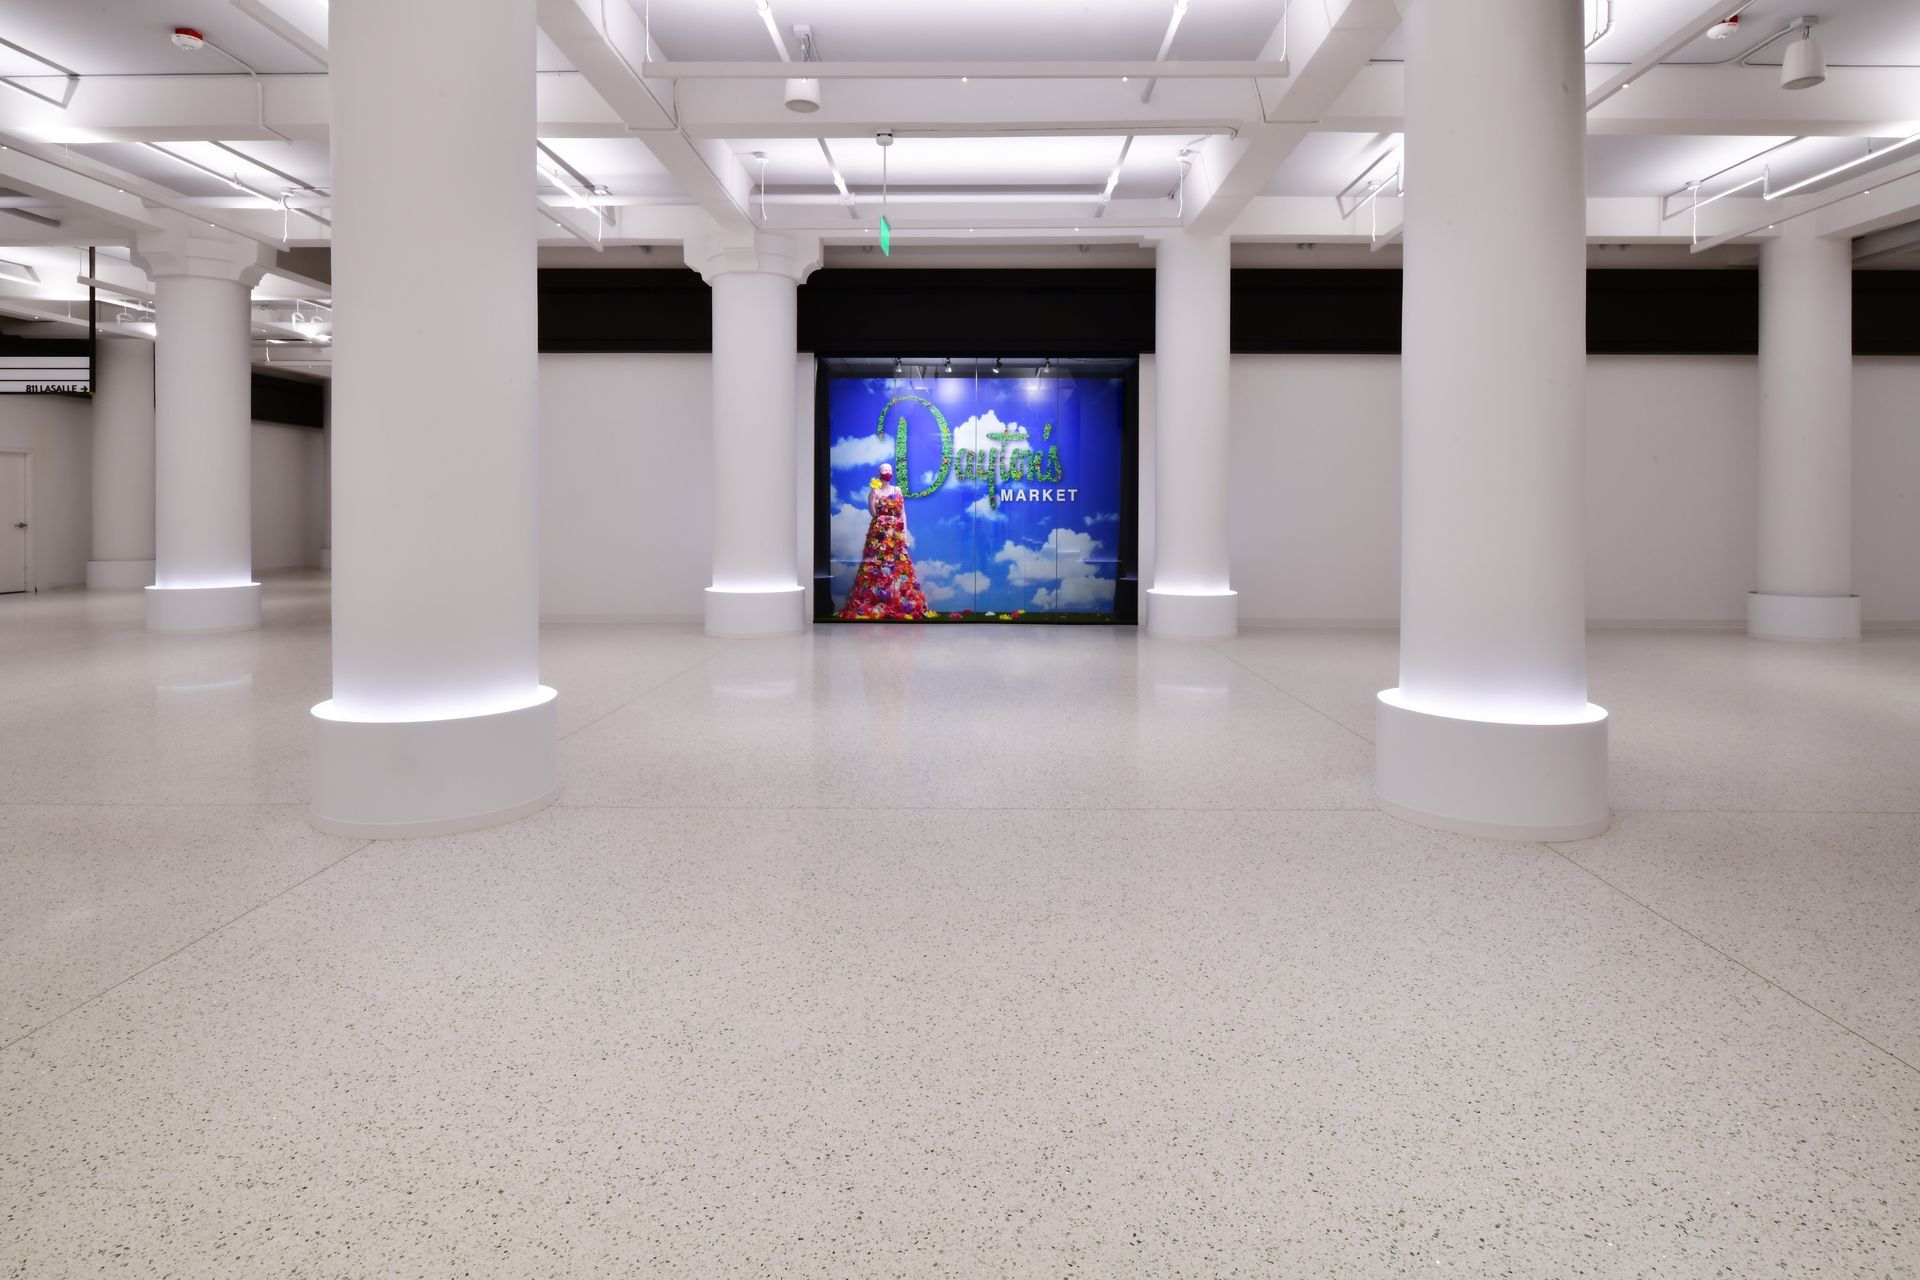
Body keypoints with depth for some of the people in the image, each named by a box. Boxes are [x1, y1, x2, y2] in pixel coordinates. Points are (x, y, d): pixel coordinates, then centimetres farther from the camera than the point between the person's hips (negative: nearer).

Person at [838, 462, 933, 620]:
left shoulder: (897, 490, 12)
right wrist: (872, 493, -12)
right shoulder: (874, 491, 2)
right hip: (879, 533, -3)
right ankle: (874, 605, -7)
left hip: (896, 533, 3)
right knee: (877, 566, -8)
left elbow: (903, 513, 9)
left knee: (898, 565, -2)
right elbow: (873, 513, -7)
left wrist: (904, 532, 1)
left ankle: (902, 604, 0)